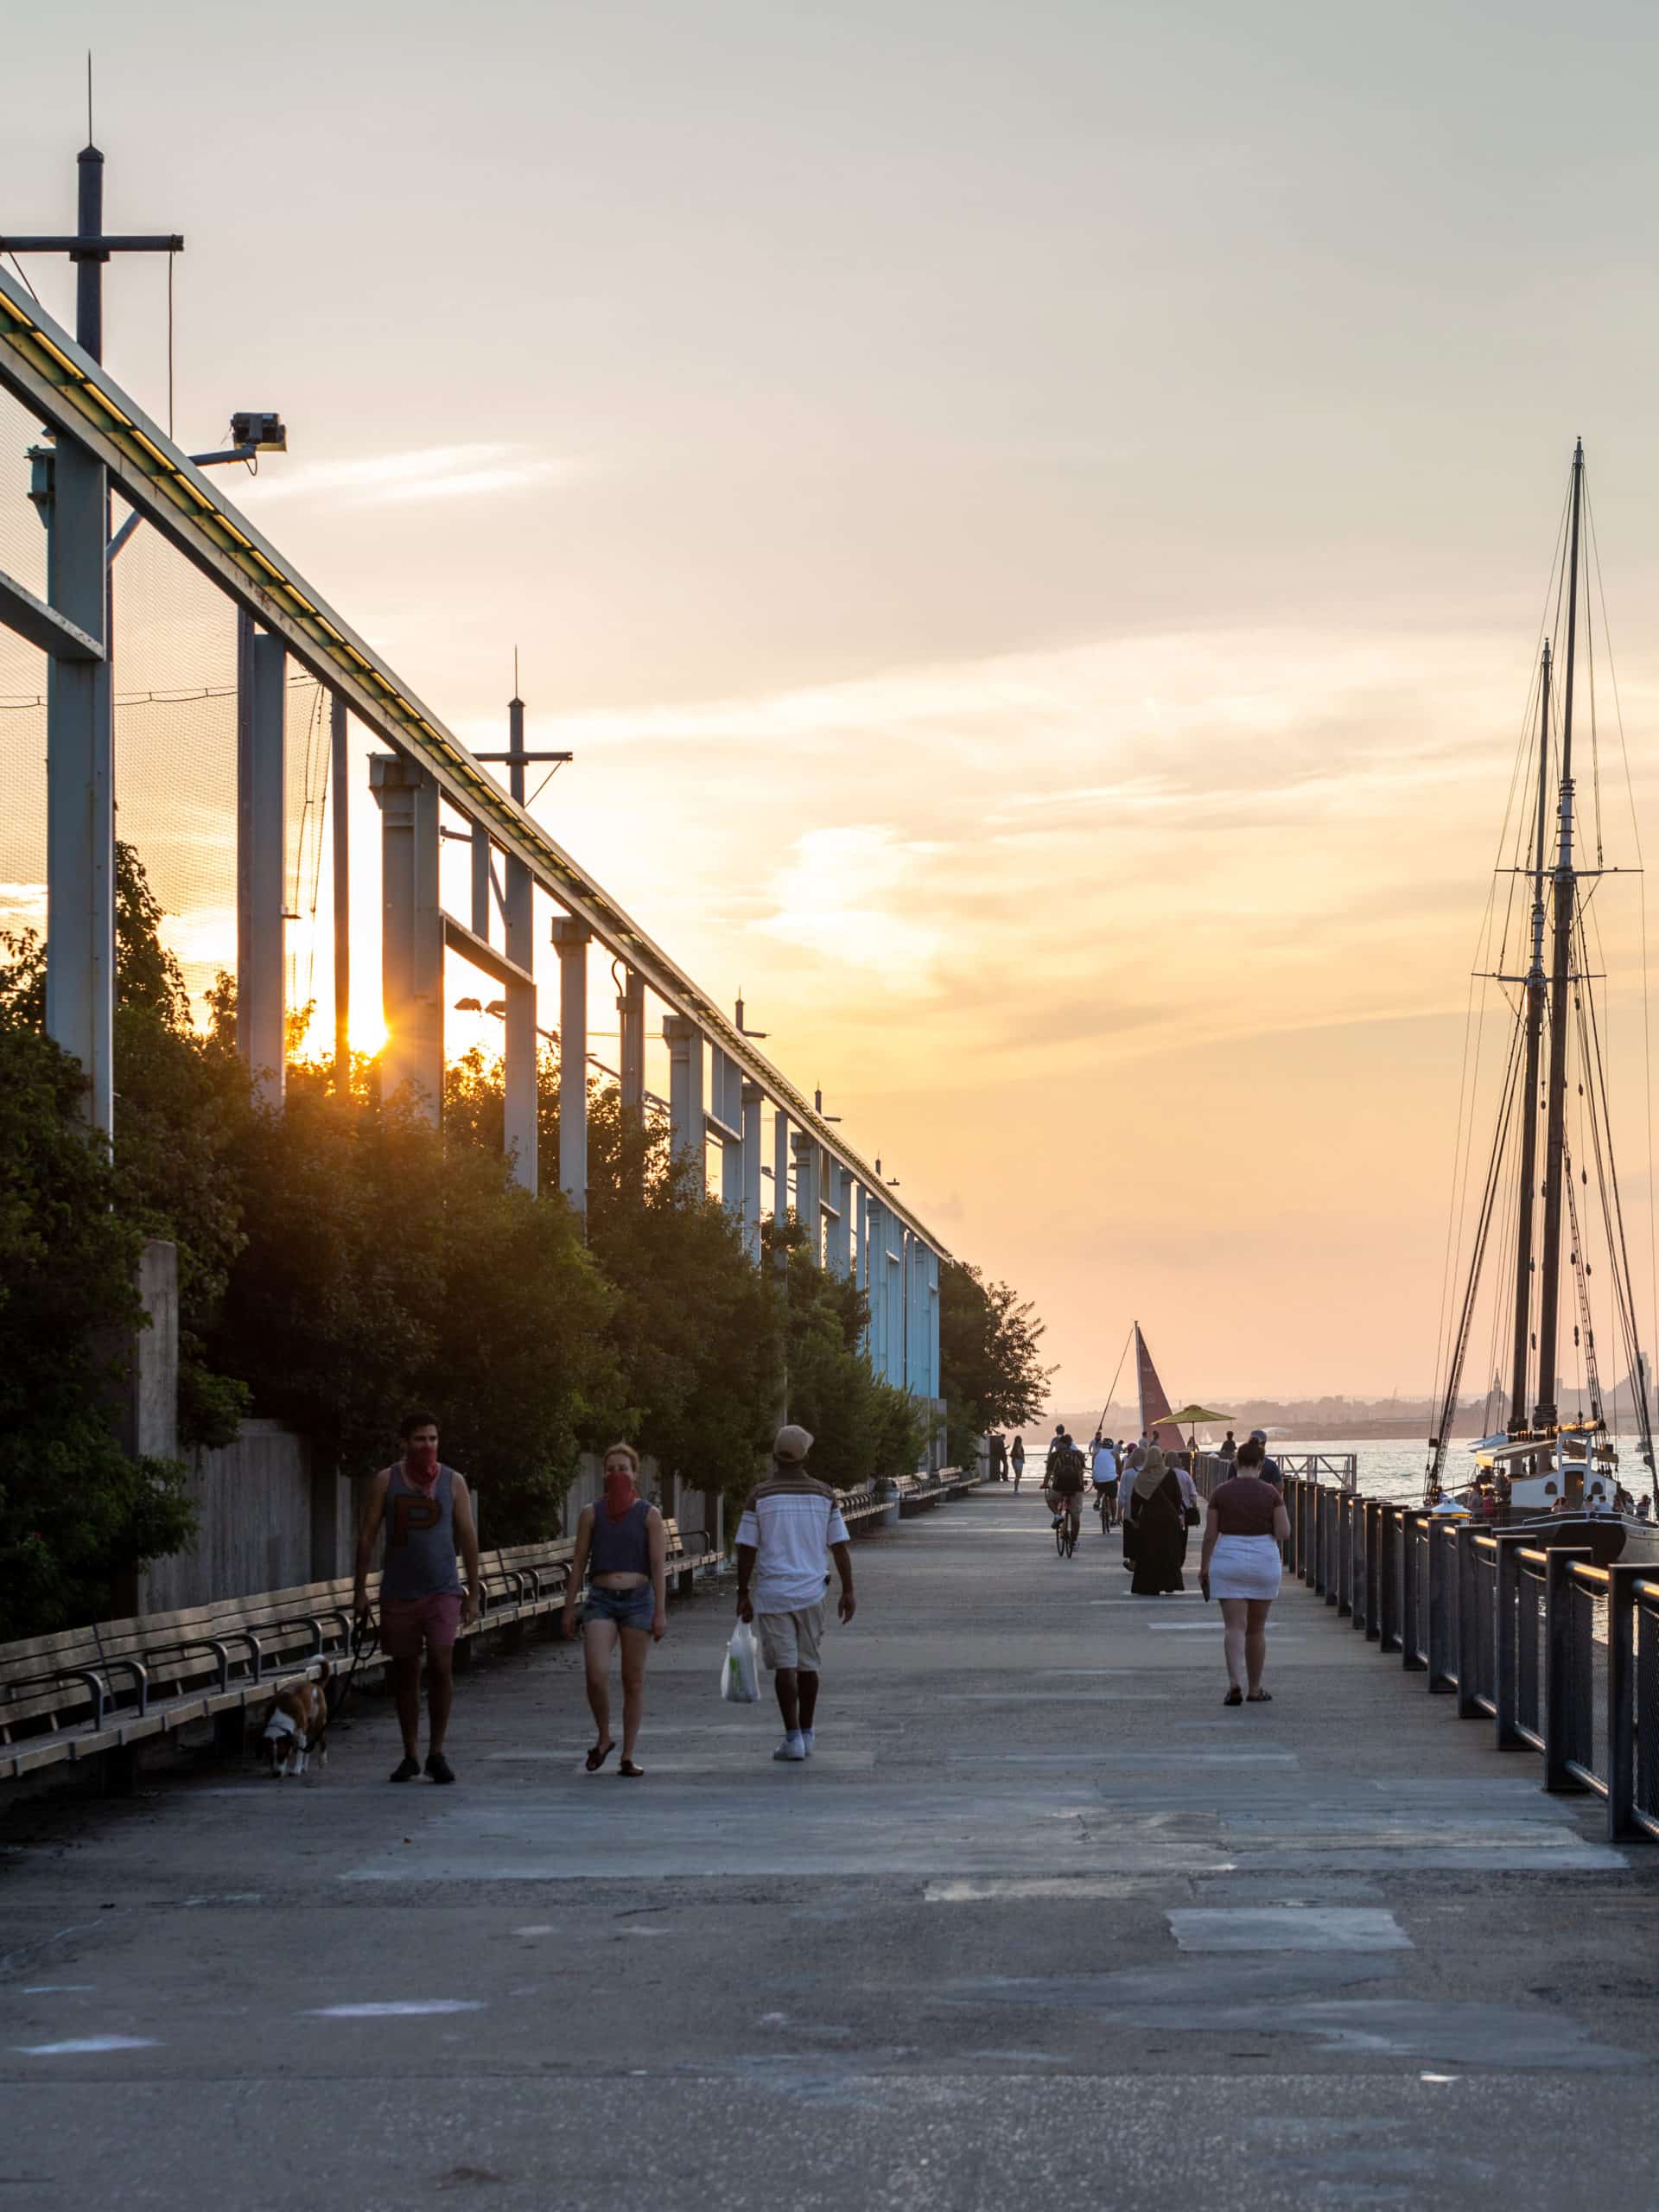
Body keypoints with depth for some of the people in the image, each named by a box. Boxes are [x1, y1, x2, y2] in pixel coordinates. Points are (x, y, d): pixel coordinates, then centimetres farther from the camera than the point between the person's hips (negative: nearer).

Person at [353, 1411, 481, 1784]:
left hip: (442, 1591, -1)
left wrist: (473, 1594, 6)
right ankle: (410, 1756, 16)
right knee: (405, 1673, 6)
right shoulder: (386, 1481, 2)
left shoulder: (453, 1482, 4)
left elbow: (468, 1538, 8)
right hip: (398, 1594, 1)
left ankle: (436, 1753, -4)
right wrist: (360, 1590, 0)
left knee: (441, 1666, -13)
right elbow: (367, 1535, 4)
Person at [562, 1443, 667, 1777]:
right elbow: (579, 1562, 9)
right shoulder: (591, 1514, 7)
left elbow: (659, 1566, -2)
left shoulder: (649, 1515, 3)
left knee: (633, 1681, 3)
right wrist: (569, 1608, 5)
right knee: (596, 1674, -16)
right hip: (600, 1600, 1)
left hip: (638, 1600, -1)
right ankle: (604, 1738, 8)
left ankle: (628, 1756, 10)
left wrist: (660, 1612, -9)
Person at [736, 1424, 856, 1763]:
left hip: (772, 1593, -2)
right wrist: (848, 1591, 10)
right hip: (811, 1591, 2)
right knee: (808, 1664, 13)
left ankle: (793, 1738, -10)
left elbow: (747, 1551, -5)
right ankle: (806, 1736, 19)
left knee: (785, 1664, -2)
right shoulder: (823, 1494, 0)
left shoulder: (760, 1496, -6)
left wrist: (743, 1595, 3)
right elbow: (840, 1547, 3)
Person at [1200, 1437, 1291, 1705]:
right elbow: (1284, 1533, -7)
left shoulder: (1221, 1492, -3)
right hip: (1264, 1560, 1)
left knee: (1234, 1626, -5)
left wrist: (1204, 1567, 9)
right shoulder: (1270, 1493, -4)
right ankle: (1254, 1689, 22)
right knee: (1257, 1628, 14)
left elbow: (1210, 1534, -1)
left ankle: (1235, 1684, -25)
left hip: (1228, 1560, 0)